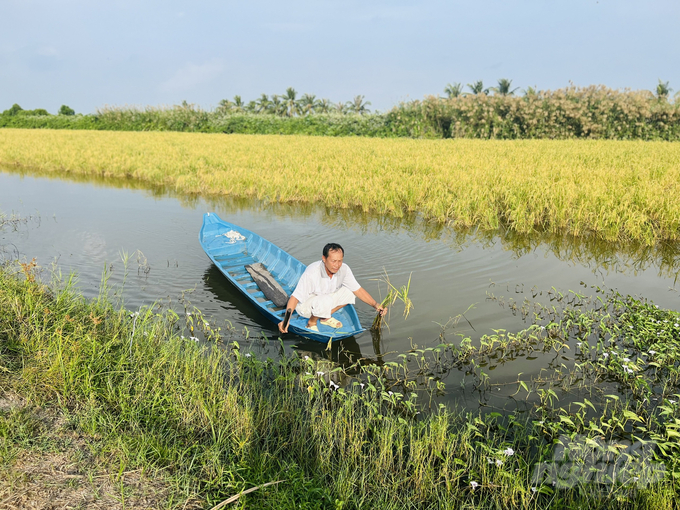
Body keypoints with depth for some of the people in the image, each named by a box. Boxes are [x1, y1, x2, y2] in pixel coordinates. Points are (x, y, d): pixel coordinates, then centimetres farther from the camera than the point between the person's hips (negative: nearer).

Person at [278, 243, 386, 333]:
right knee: (326, 301, -36)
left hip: (324, 299, 7)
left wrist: (375, 304, -18)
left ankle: (325, 317, 6)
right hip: (305, 305, -7)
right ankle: (311, 322, -6)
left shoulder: (344, 269, -16)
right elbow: (295, 297, -32)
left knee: (350, 292, -9)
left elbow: (358, 289, -7)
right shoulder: (311, 273, -33)